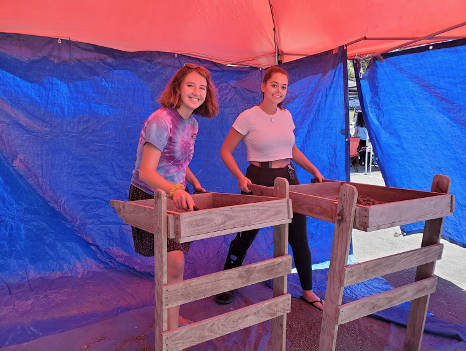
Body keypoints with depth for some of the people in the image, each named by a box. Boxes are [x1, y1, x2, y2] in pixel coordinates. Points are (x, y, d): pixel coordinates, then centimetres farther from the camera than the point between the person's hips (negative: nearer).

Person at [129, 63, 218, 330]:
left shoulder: (192, 123, 4)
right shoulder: (161, 121, -22)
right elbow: (146, 172, -29)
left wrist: (194, 183, 4)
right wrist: (175, 190, -45)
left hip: (175, 196, 8)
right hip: (148, 197, -8)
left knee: (172, 264, 16)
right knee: (175, 264, -14)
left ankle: (168, 315, 37)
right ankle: (172, 333, 1)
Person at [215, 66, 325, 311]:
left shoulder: (286, 116, 7)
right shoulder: (248, 117, -9)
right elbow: (225, 151, -5)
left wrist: (313, 170, 10)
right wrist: (240, 177, -18)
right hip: (259, 179, -4)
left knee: (299, 238, 9)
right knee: (245, 237, 6)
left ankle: (308, 291, 27)